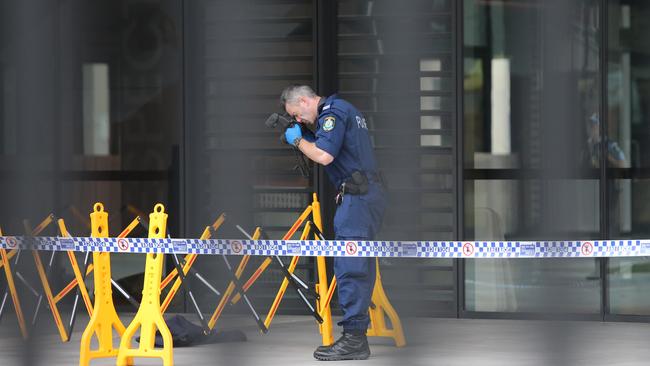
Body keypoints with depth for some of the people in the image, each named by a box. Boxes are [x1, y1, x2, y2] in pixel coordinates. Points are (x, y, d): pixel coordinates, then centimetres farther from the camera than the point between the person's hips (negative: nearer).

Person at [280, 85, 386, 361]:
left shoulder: (332, 112, -10)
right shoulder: (342, 109, 22)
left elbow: (323, 155, -19)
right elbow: (322, 142, 23)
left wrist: (298, 140, -4)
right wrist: (302, 133, 10)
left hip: (357, 197, -11)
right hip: (370, 194, 11)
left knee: (349, 267, -12)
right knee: (361, 267, 11)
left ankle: (354, 340, -15)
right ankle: (357, 335, 14)